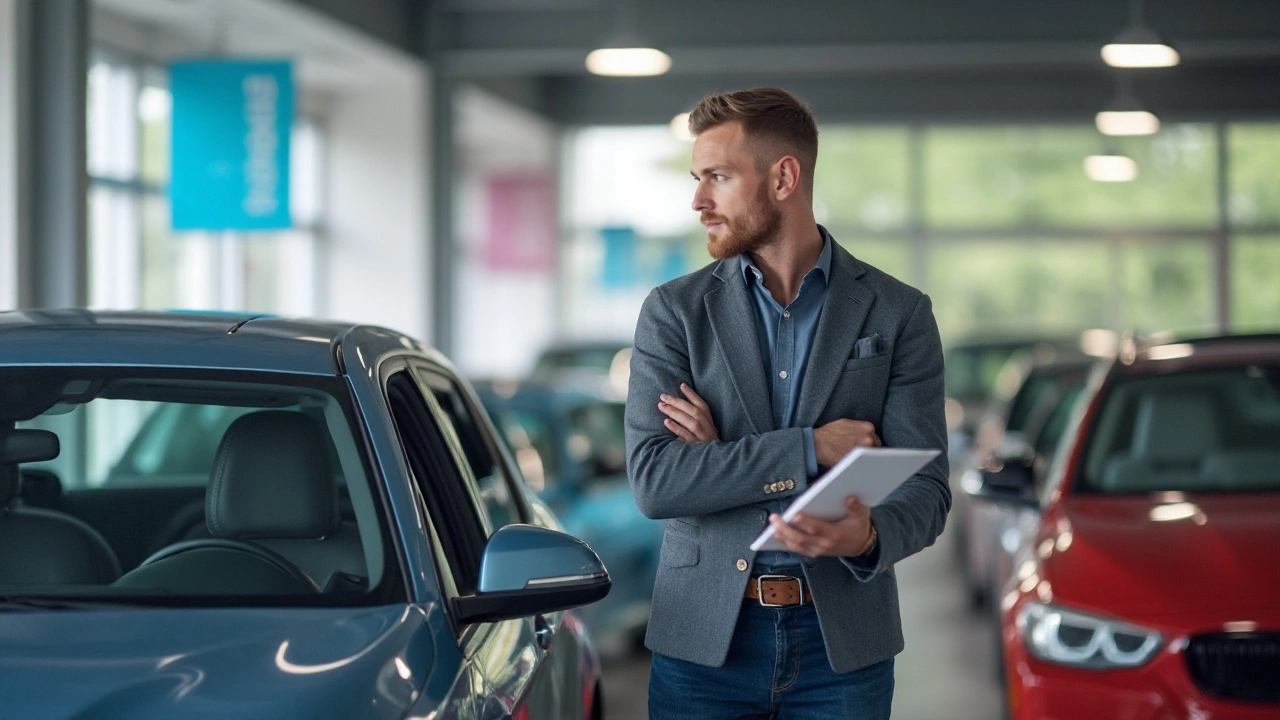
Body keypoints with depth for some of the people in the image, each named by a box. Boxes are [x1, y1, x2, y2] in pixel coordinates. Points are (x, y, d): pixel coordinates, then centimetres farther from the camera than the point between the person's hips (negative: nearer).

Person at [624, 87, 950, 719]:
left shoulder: (897, 315, 2)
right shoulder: (674, 311, 3)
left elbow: (925, 488, -4)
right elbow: (653, 482, -9)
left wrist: (867, 538, -26)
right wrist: (812, 448, -14)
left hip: (843, 644, 0)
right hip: (704, 642, 0)